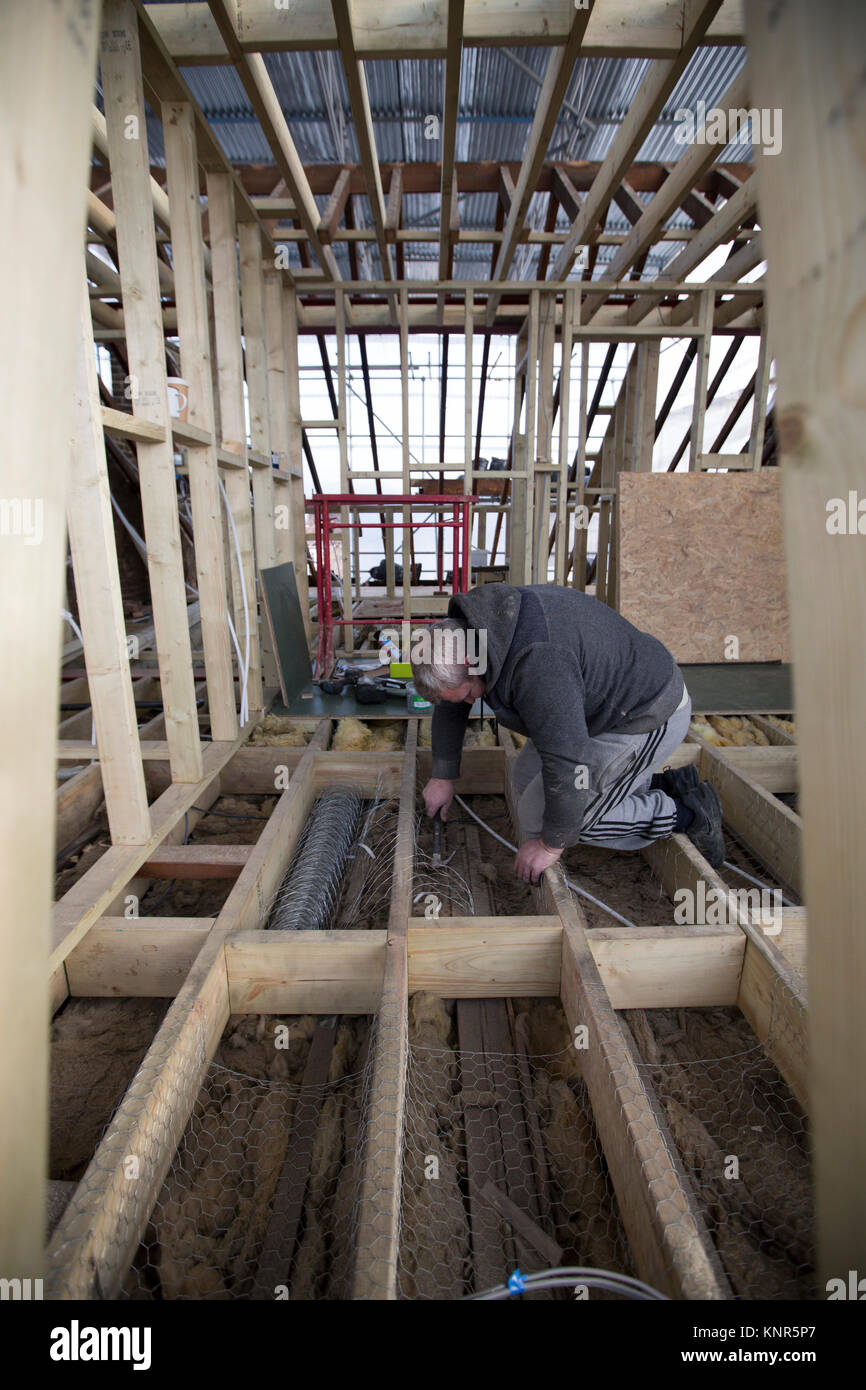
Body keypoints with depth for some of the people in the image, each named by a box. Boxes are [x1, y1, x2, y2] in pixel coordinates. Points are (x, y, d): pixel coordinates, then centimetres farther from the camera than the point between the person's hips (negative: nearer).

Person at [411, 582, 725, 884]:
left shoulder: (536, 661, -36)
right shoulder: (466, 626, -6)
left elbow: (567, 761, -32)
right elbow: (450, 705, 9)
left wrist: (551, 845, -19)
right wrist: (443, 776, 12)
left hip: (647, 719, -9)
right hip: (608, 699, 10)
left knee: (537, 818, -6)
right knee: (528, 778, 14)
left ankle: (686, 813, 1)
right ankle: (663, 786, 16)